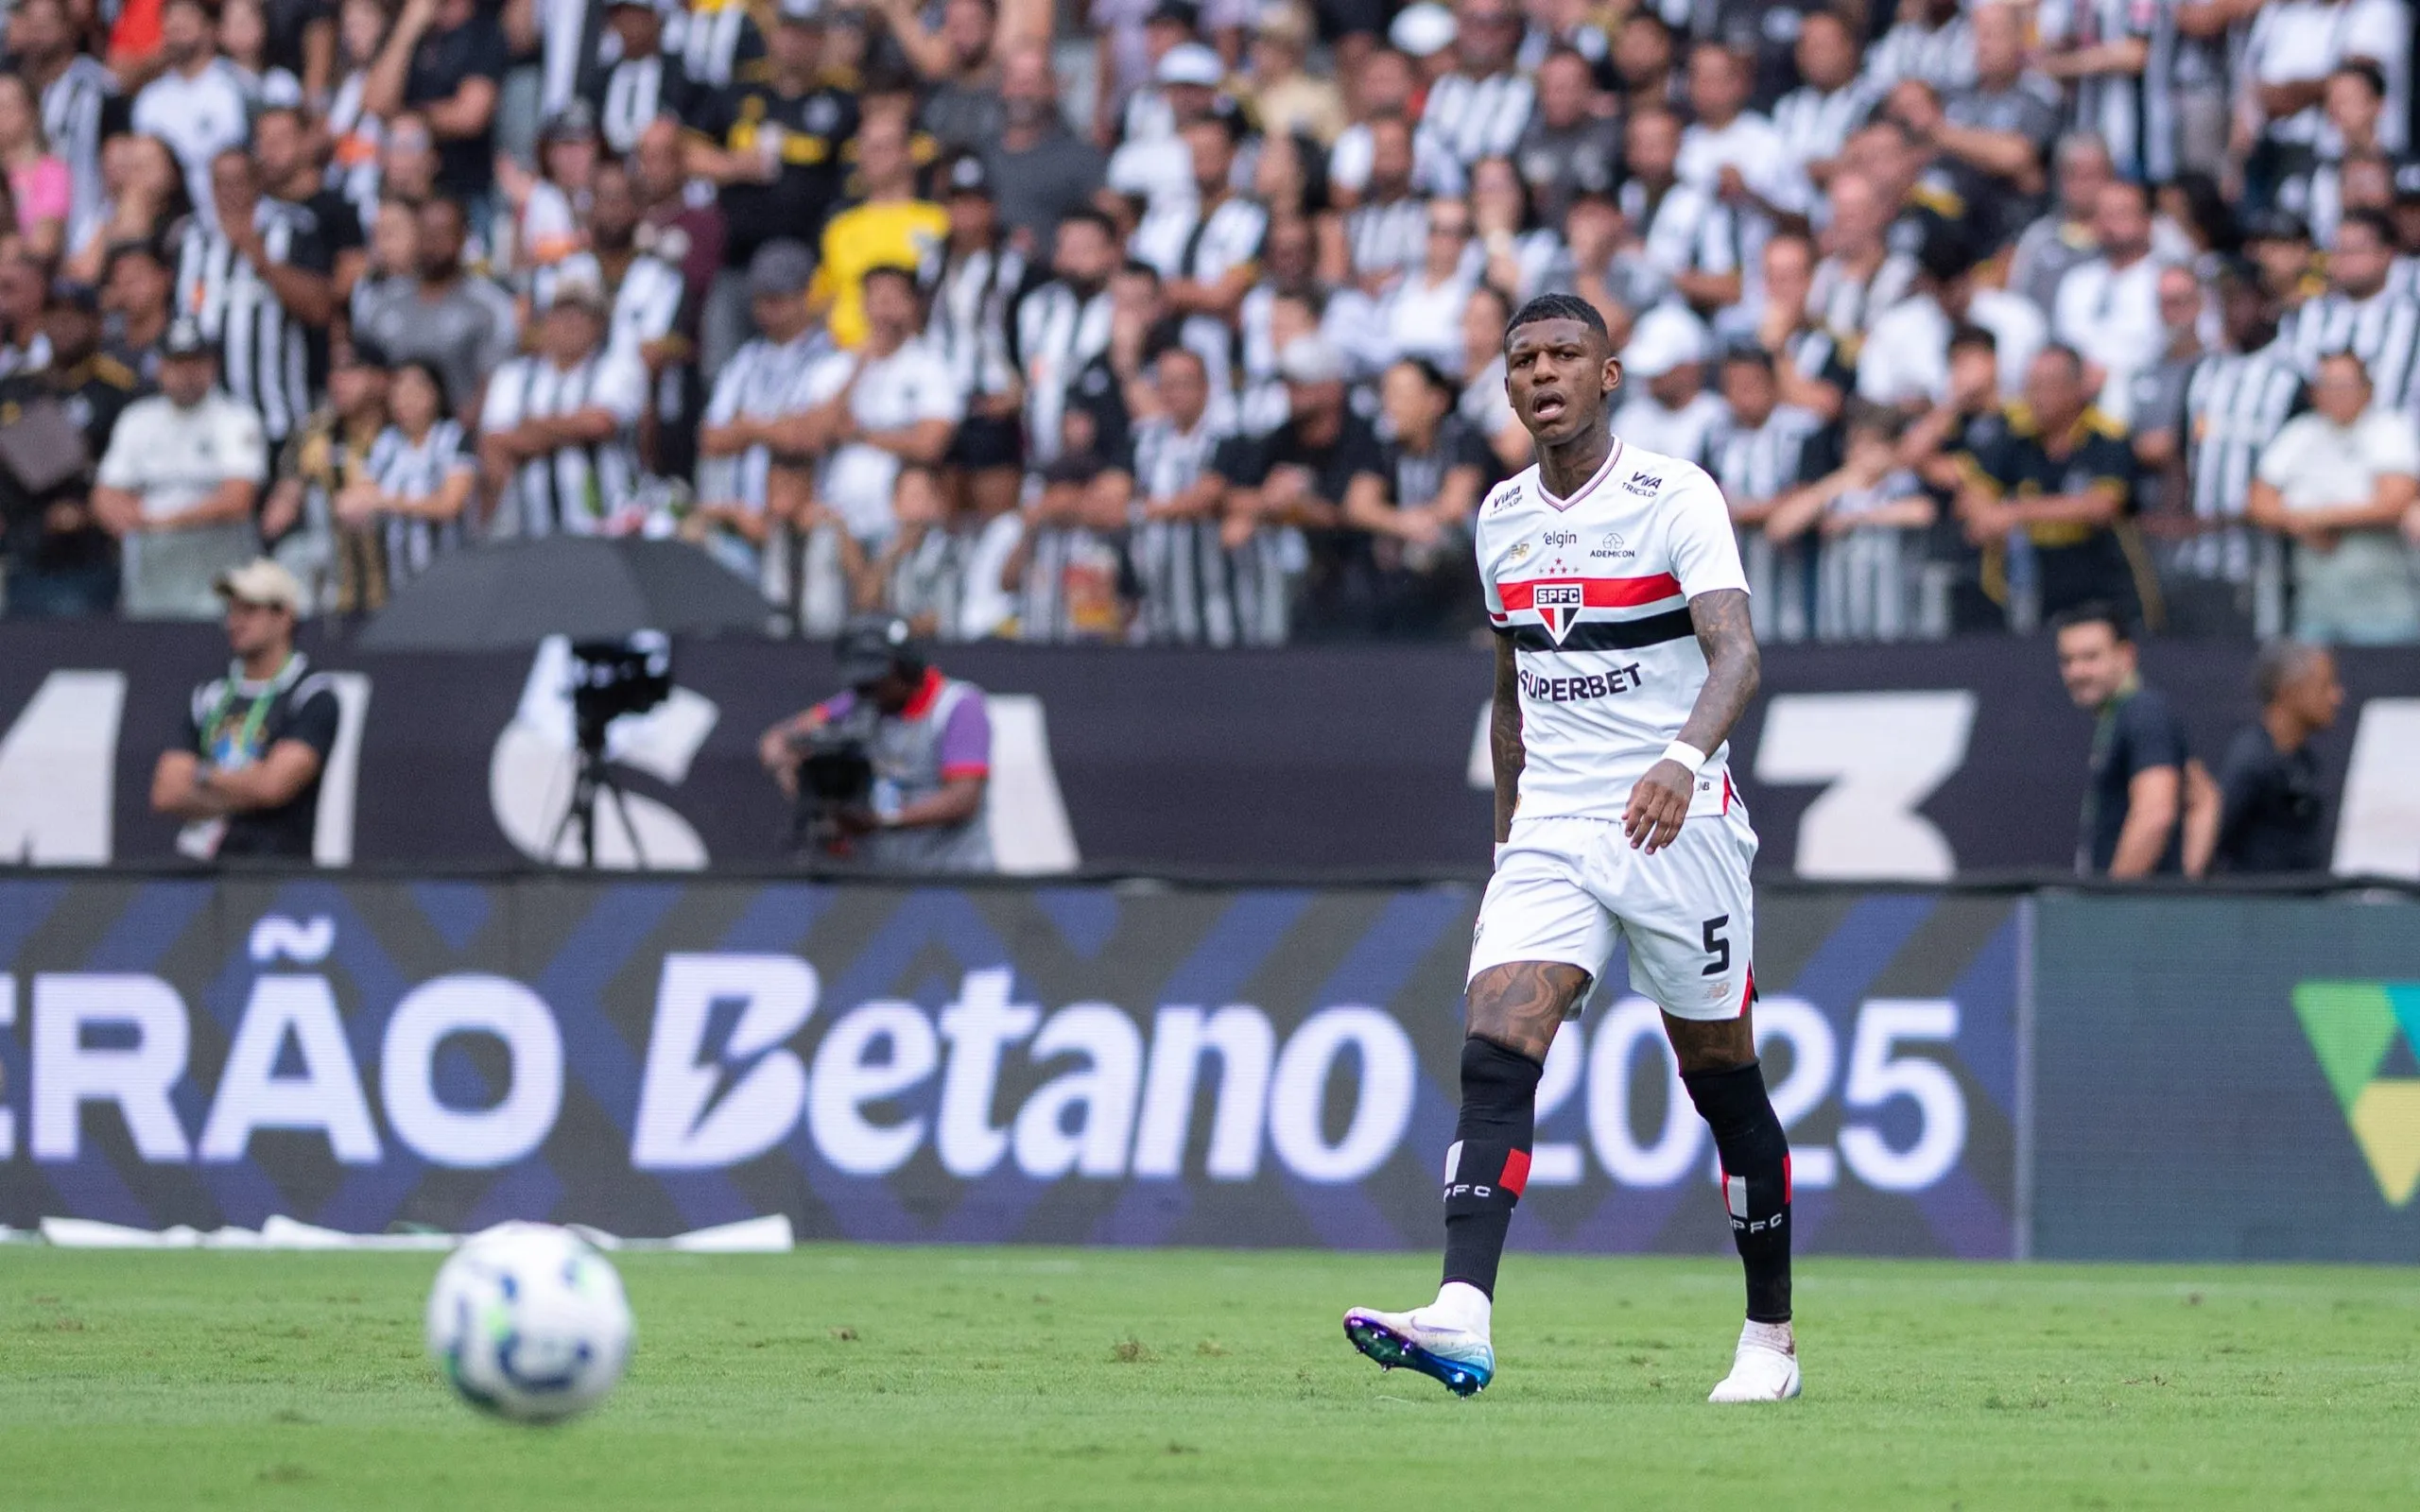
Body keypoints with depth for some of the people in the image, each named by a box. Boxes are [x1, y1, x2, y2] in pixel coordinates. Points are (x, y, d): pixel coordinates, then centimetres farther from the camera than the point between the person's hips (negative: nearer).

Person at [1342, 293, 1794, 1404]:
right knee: (1495, 1060, -16)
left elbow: (1736, 654, -21)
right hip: (1549, 837, 4)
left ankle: (1770, 1340, 21)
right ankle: (1461, 1322, -29)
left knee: (1723, 1083, 6)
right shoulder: (1501, 519, 10)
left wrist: (1685, 756, -39)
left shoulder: (1674, 497, -8)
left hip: (1678, 824, -4)